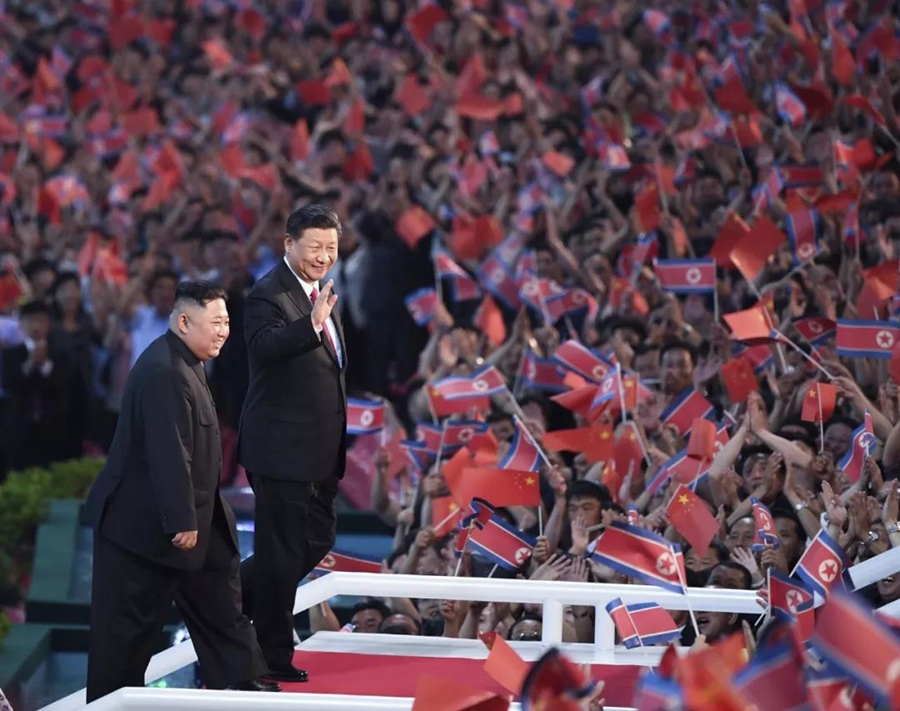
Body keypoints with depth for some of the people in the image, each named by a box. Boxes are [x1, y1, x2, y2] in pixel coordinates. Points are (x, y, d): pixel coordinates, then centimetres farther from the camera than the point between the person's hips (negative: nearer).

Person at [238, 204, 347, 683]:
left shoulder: (321, 294, 14)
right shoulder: (268, 295, -15)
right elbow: (264, 346, -35)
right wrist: (313, 324, -48)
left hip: (320, 450, 9)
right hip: (281, 447, -9)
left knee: (317, 541, 16)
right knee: (282, 551, -1)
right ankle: (274, 656, 10)